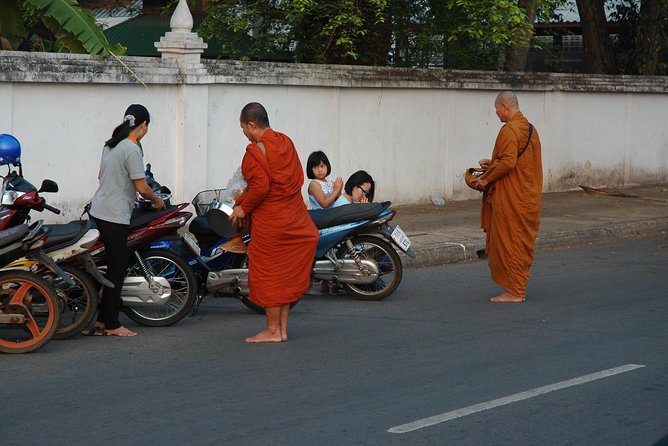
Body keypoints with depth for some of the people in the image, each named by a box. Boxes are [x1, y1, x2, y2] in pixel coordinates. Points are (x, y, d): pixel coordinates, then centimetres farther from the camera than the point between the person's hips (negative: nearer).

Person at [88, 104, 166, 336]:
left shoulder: (111, 145, 11)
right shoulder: (132, 149, -16)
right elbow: (142, 188, -16)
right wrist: (157, 200, 3)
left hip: (99, 210, 9)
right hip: (115, 216, -9)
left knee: (114, 266, 13)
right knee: (117, 268, -2)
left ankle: (102, 321, 14)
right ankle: (112, 325, 2)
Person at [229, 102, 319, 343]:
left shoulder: (256, 150, -15)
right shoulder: (286, 142, 9)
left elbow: (260, 186, -23)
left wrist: (243, 208, -7)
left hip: (270, 222, -8)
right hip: (295, 219, 8)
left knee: (268, 273, 2)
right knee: (286, 273, 13)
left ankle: (272, 330, 7)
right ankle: (282, 328, 18)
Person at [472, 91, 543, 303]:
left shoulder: (509, 130, -17)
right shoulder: (530, 129, 14)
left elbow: (508, 163, -25)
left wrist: (486, 179, -13)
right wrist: (493, 163, 16)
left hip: (510, 198, -10)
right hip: (528, 196, 10)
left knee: (508, 243, -3)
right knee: (523, 243, 13)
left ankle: (513, 291, -1)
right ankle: (519, 289, 19)